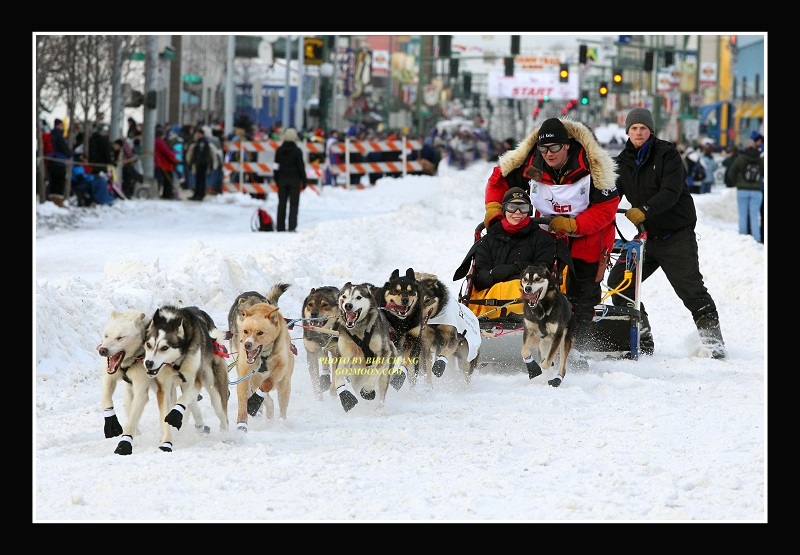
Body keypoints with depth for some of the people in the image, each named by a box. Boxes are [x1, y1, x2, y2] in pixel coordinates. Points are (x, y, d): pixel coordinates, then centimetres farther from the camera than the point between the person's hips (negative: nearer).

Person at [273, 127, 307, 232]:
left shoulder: (279, 151, 3)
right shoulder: (297, 151, -8)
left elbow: (276, 166, 7)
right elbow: (301, 167, -6)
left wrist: (277, 180, 14)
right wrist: (303, 181, 1)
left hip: (282, 180, 3)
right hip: (294, 179, -3)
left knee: (282, 204, 8)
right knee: (294, 204, -1)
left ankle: (280, 227, 7)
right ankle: (292, 226, -10)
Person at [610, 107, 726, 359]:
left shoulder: (667, 154, -10)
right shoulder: (623, 162, 7)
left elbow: (671, 192, -23)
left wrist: (645, 211, -38)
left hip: (677, 233, -6)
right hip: (647, 235, 6)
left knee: (691, 289, -11)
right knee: (618, 281, -1)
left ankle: (714, 341, -3)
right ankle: (642, 341, 6)